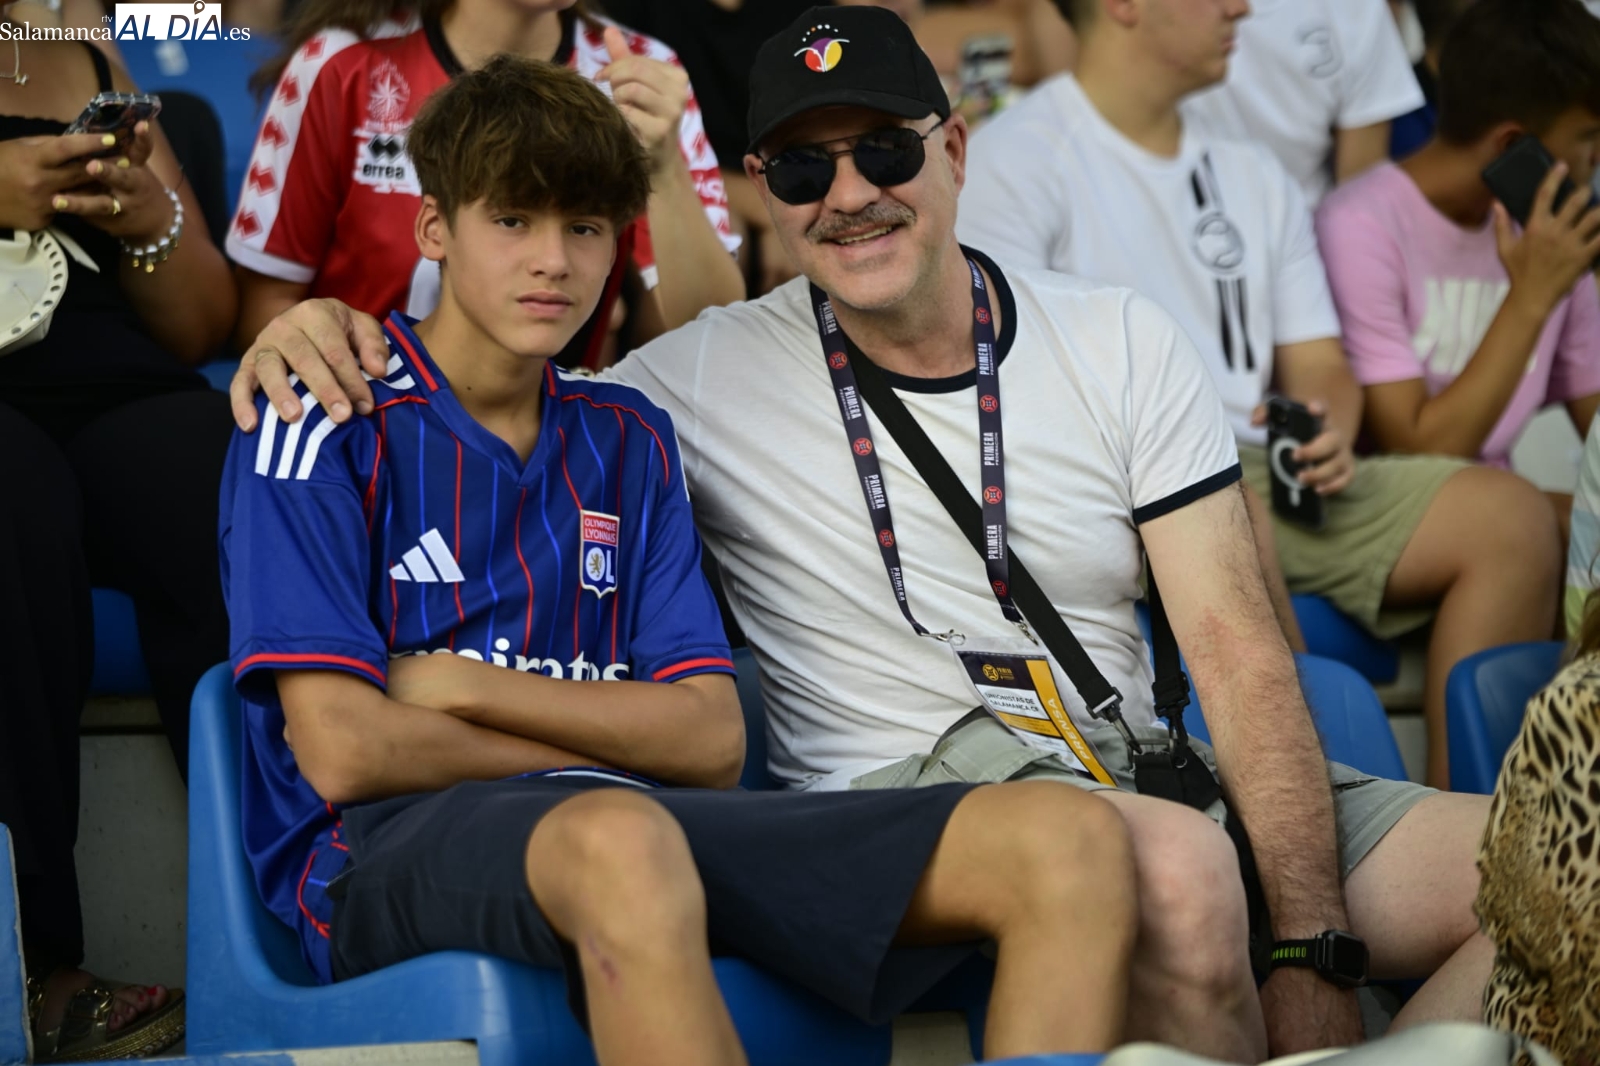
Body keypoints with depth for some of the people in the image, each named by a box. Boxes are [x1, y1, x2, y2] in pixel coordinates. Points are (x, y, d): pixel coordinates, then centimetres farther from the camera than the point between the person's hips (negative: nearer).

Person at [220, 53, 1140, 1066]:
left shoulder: (628, 439, 22)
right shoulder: (330, 422, 4)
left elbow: (712, 741, 10)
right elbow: (342, 749, -8)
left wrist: (461, 686, -3)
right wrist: (603, 744, 3)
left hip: (656, 824, 6)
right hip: (399, 848, -5)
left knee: (1074, 841, -16)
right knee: (619, 840, -45)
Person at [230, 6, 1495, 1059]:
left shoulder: (1125, 346, 6)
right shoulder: (706, 380, 3)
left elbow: (1242, 661, 1)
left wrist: (1309, 953, -11)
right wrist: (323, 330, -13)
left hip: (1134, 773, 4)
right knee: (1176, 861, -37)